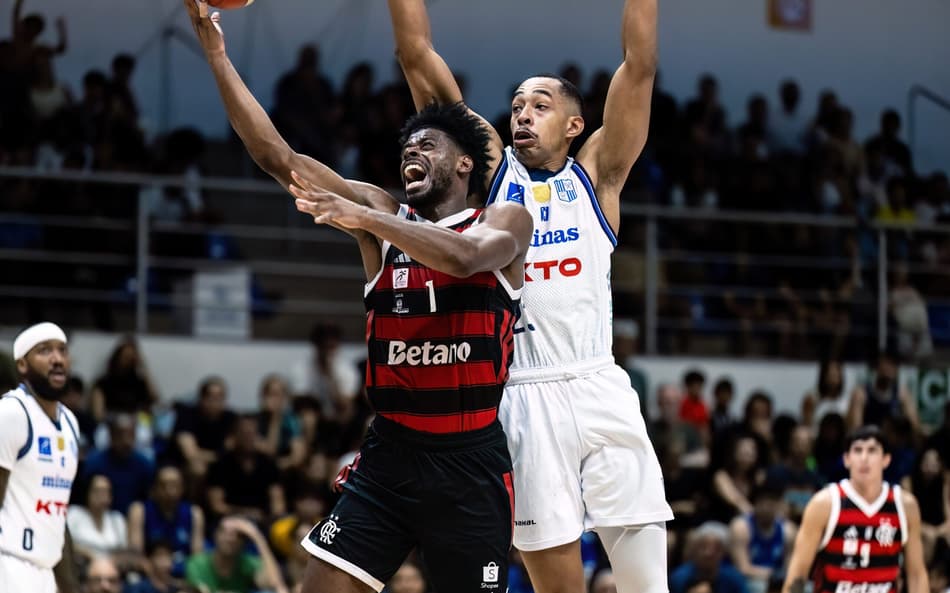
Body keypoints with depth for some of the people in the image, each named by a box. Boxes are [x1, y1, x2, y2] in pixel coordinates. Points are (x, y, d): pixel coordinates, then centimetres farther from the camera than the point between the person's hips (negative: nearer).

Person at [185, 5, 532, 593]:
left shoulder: (506, 220, 1)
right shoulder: (383, 215, 9)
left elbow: (463, 257, -23)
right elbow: (277, 156, 1)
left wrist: (361, 218, -28)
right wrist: (217, 55, -6)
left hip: (471, 462, -3)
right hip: (389, 453, 3)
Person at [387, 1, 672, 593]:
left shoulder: (594, 176, 12)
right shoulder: (491, 172, 12)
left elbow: (639, 67, 4)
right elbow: (418, 58, 8)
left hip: (599, 389, 0)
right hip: (524, 400, 0)